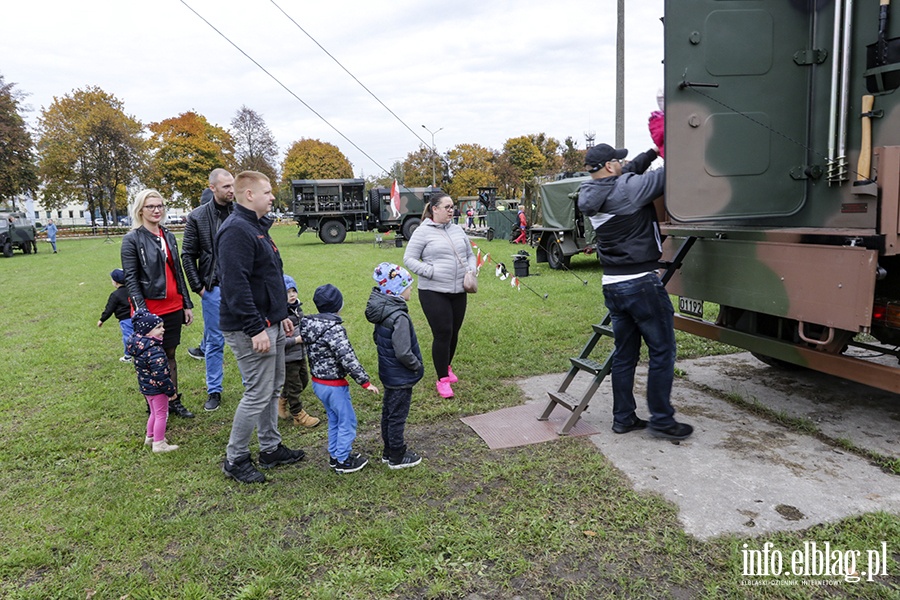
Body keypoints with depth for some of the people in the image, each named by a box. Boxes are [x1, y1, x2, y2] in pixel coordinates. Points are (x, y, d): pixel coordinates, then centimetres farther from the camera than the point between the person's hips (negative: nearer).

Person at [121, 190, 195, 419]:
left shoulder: (169, 237, 11)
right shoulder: (132, 239, -6)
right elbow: (130, 279, -11)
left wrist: (187, 304, 13)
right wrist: (141, 311, -18)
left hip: (173, 307, 5)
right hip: (150, 309, -5)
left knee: (170, 354, 13)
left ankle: (174, 401, 23)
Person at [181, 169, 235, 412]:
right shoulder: (197, 217, -1)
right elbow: (188, 255, 3)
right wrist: (198, 287, -2)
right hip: (214, 289, -1)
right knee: (215, 342, 9)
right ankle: (214, 391, 23)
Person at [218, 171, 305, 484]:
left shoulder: (257, 227, 16)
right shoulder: (236, 231, -17)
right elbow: (236, 285, -25)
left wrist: (281, 315, 21)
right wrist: (255, 329, -25)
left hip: (270, 324, 10)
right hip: (250, 329, -10)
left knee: (273, 388, 16)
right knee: (258, 394, -3)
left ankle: (271, 448, 29)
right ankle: (235, 459, 14)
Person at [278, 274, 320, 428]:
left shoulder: (297, 308, 3)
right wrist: (296, 340, -23)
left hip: (300, 354, 8)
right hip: (288, 358, -8)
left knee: (304, 381, 21)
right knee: (294, 386, 6)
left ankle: (283, 401, 43)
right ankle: (298, 415, 24)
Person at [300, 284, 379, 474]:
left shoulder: (310, 325, 1)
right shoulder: (334, 329, -25)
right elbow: (348, 359, -26)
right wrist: (365, 382, -21)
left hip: (318, 382, 9)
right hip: (334, 385, -9)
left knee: (334, 420, 22)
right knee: (347, 421, 6)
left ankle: (335, 455, 33)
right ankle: (343, 461, 16)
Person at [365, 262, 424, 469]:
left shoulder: (381, 310, 0)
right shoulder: (399, 317, -28)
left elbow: (377, 338, 13)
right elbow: (403, 353, -28)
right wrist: (417, 367, -12)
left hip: (388, 372, 9)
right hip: (401, 377, -9)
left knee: (388, 412, 20)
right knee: (398, 415, 6)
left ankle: (389, 451, 36)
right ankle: (397, 457, 21)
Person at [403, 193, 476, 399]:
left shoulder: (457, 230, 12)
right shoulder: (423, 232, -5)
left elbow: (470, 254, 21)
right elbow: (409, 259, -7)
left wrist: (471, 271, 1)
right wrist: (431, 272, -17)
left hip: (458, 291, 6)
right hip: (433, 292, -6)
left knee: (454, 333, 14)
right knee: (442, 334, -7)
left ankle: (447, 367, 37)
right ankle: (442, 380, 6)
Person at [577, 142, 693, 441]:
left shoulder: (590, 195, 9)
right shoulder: (626, 189, -15)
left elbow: (631, 171, 22)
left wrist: (653, 151, 21)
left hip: (612, 285, 8)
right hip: (641, 284, -8)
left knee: (624, 354, 15)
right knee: (662, 351, 3)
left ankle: (623, 418, 22)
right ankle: (662, 420, 10)